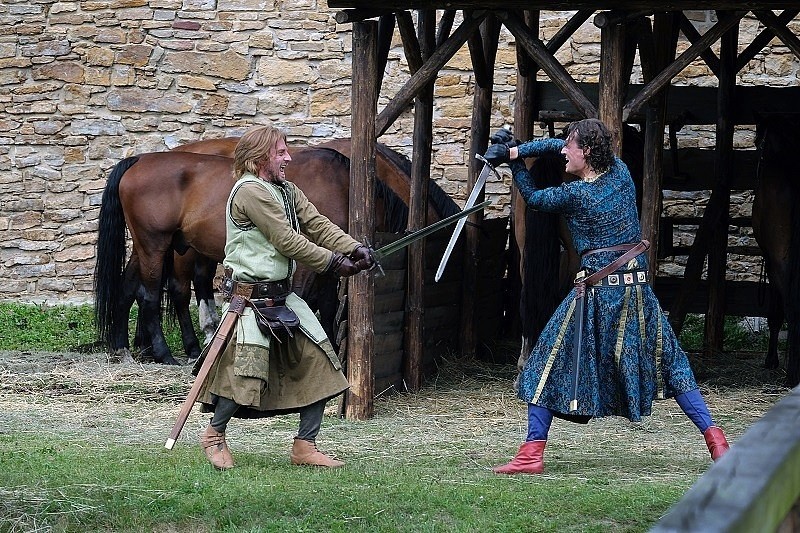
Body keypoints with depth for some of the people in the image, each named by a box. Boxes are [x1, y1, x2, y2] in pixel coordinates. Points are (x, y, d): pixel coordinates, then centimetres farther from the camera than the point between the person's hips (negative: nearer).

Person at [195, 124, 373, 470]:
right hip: (251, 298, -9)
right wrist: (333, 263, -13)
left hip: (283, 295, 9)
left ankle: (305, 446, 9)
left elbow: (316, 224, 6)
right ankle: (214, 434, 15)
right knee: (246, 371, -11)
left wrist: (353, 248, -10)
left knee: (318, 361, 3)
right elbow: (286, 240, -17)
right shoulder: (250, 191, -15)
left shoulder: (286, 191, 14)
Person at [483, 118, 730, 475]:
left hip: (596, 290, -5)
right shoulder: (621, 172, 5)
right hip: (637, 284, 5)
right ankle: (714, 437, 6)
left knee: (549, 365, 3)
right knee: (668, 364, 14)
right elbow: (557, 146, 14)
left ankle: (532, 453, -3)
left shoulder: (574, 194, -9)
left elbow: (532, 197, 12)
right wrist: (516, 150, 11)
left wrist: (514, 160, 19)